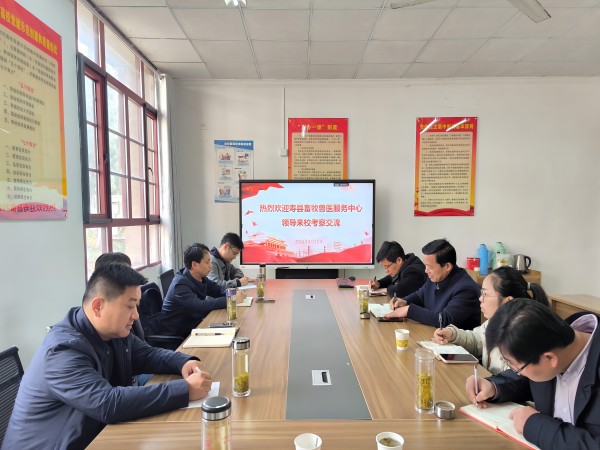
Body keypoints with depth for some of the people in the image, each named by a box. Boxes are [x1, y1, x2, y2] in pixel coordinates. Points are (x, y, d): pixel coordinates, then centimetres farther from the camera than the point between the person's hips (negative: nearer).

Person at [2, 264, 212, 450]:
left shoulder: (114, 332, -3)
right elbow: (109, 404, -36)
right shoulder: (63, 351, -28)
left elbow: (149, 355, 8)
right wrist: (185, 390, -36)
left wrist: (183, 363, -13)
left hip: (95, 433, 7)